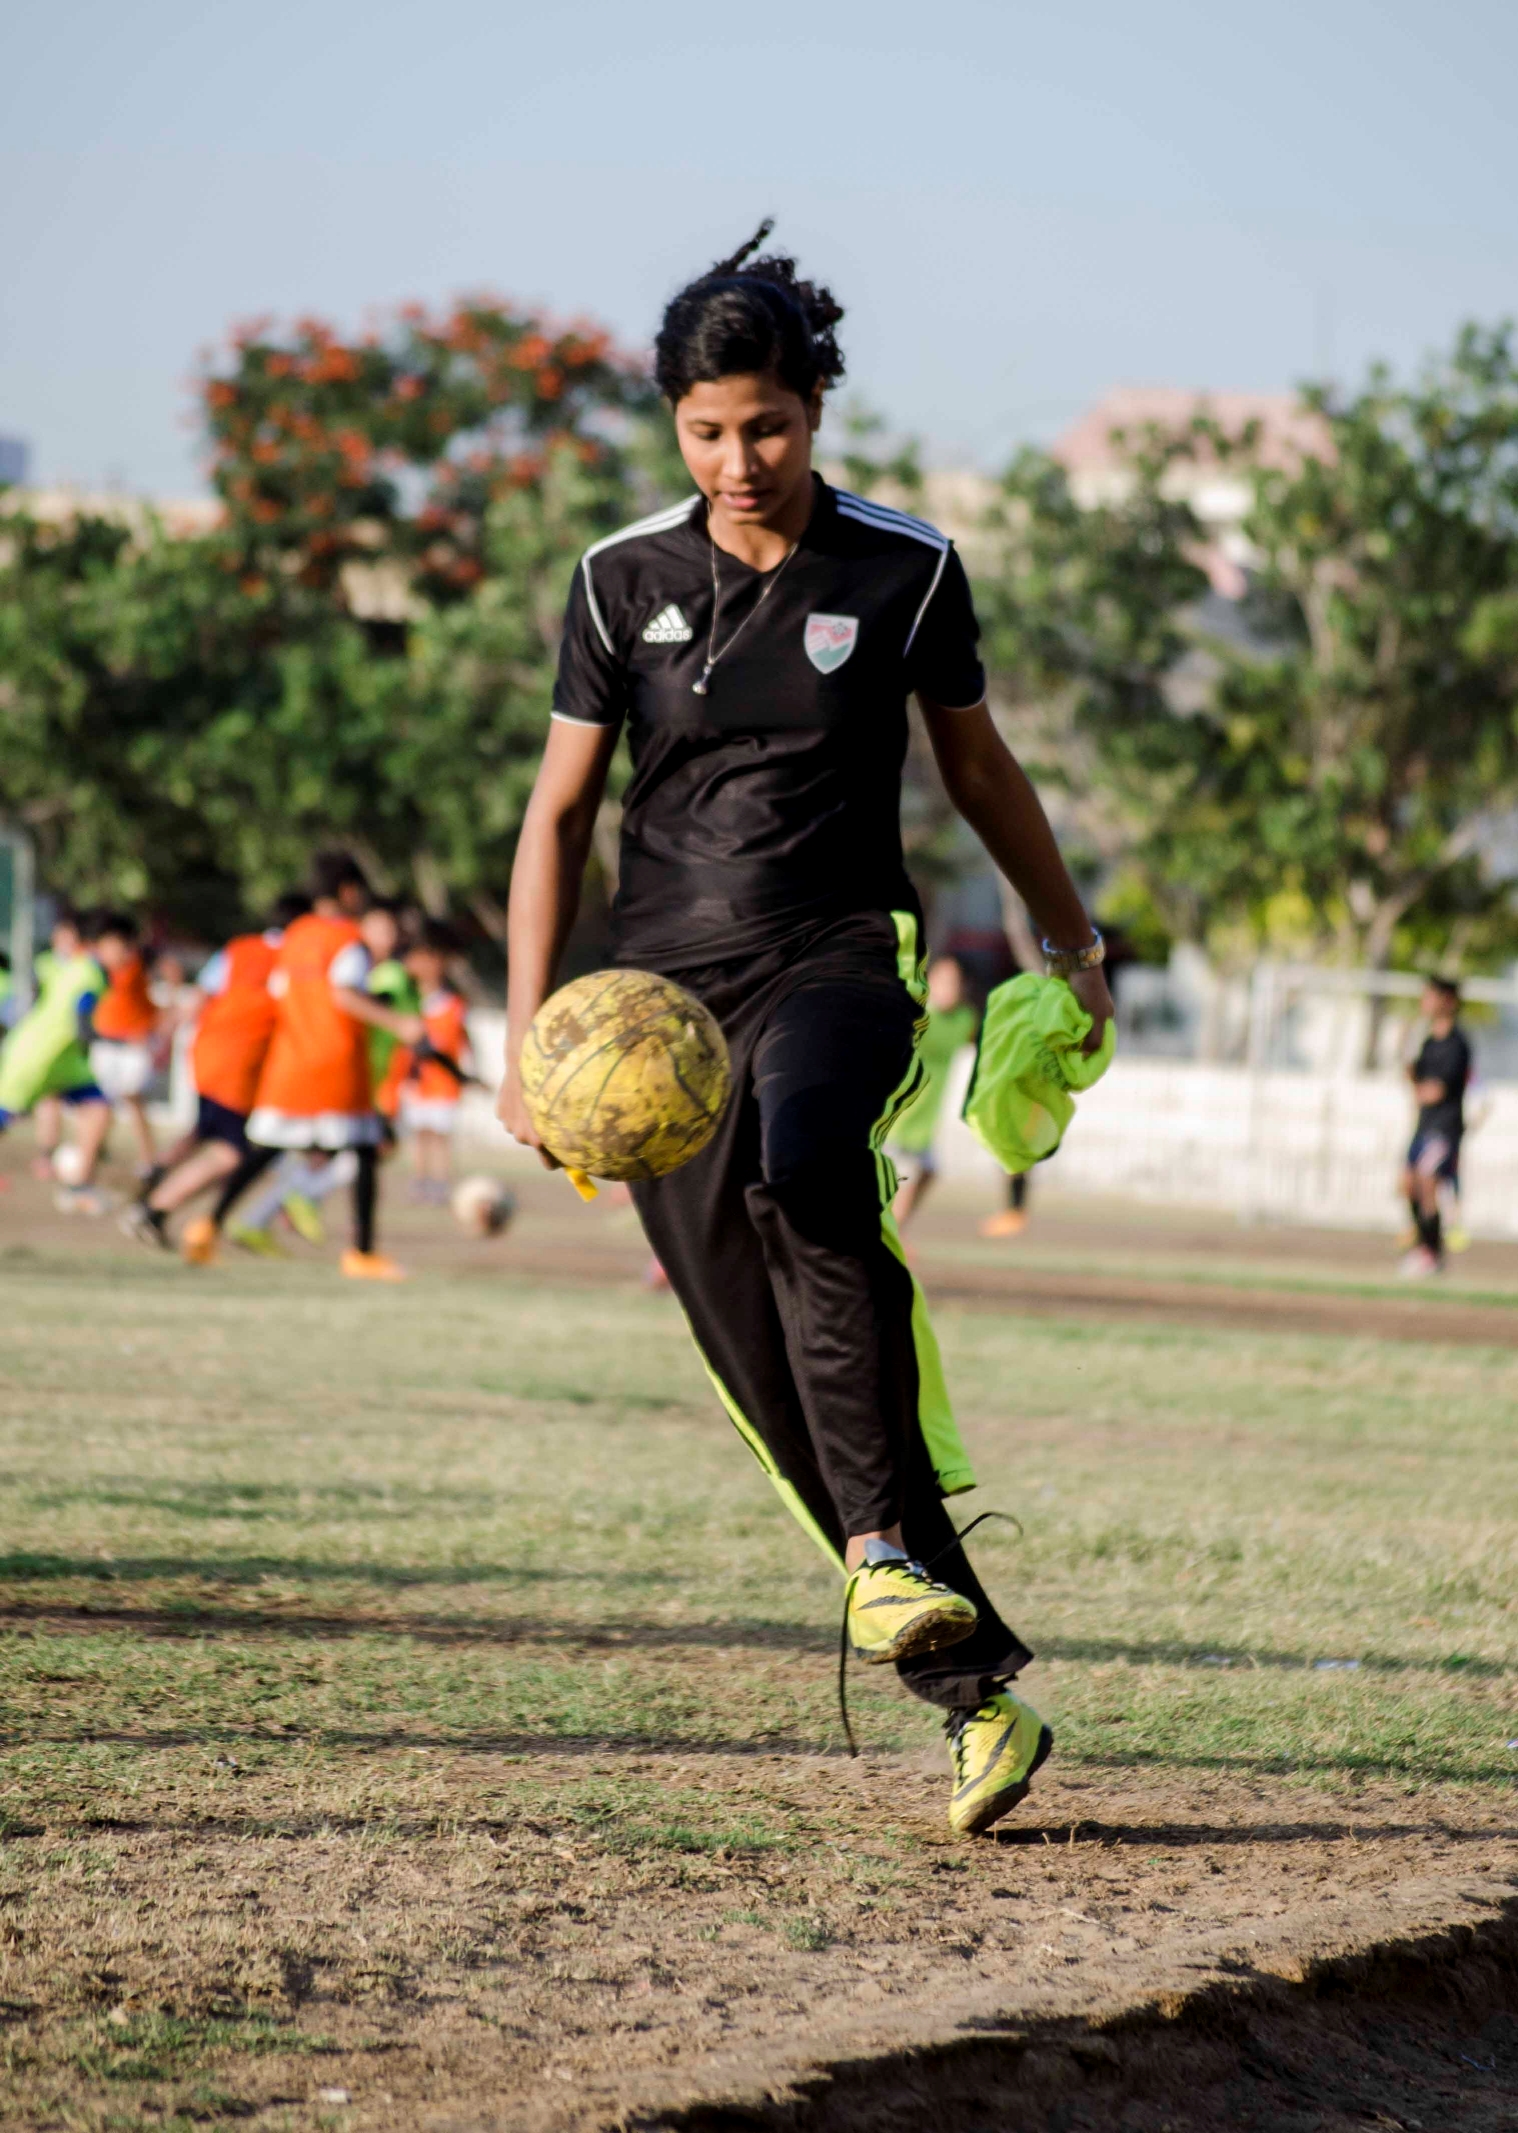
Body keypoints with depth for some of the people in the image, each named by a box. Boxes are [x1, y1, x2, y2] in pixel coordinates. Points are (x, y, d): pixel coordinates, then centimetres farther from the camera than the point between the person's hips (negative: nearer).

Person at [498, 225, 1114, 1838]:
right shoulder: (623, 581, 5)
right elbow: (561, 810, 10)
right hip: (664, 986, 2)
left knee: (806, 1167, -37)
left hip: (839, 960, -2)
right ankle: (977, 1690, 3)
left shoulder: (904, 572, 1)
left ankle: (888, 1545, -32)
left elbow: (975, 765, 17)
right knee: (768, 1375, -5)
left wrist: (1070, 940, 27)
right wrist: (527, 1034, 2)